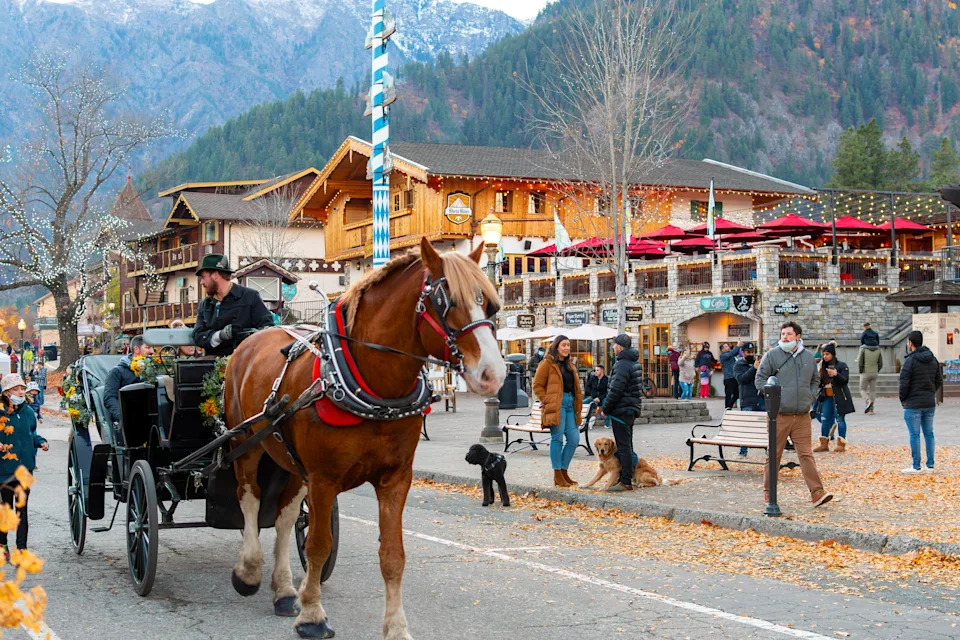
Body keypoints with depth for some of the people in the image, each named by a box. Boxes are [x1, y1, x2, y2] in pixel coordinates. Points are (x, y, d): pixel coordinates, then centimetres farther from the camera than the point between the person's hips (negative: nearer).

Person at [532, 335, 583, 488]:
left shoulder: (569, 364, 20)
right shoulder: (547, 363, -3)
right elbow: (537, 385, -5)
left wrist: (578, 403, 14)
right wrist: (547, 401, -10)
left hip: (570, 404, 7)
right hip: (556, 405, -7)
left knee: (574, 439, 4)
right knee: (557, 439, -5)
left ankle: (564, 471, 17)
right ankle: (557, 476, 0)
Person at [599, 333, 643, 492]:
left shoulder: (623, 364, -18)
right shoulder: (635, 362, 13)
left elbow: (616, 390, -21)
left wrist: (606, 409, -9)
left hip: (622, 410, -10)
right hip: (631, 409, 10)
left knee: (624, 447, -9)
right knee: (627, 446, 15)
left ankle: (626, 482, -9)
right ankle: (626, 478, 22)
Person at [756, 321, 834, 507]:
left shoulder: (808, 357, 10)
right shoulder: (772, 355, -1)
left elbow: (815, 380, 24)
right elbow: (759, 379, 3)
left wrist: (810, 397, 9)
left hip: (802, 415, 2)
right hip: (779, 415, -2)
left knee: (806, 454, -1)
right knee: (774, 455, 5)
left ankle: (817, 493, -5)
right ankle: (768, 493, 15)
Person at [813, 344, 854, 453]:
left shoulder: (842, 365, -4)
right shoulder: (823, 367, 15)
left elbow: (845, 380, -14)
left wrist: (836, 374, -28)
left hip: (839, 397, -6)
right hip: (826, 397, 6)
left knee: (840, 419, -3)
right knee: (824, 419, 5)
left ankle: (841, 444, 1)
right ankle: (824, 444, 12)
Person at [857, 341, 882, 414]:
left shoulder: (863, 349, -12)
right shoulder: (878, 350, 0)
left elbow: (860, 362, -13)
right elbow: (880, 364, 3)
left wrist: (860, 372, 2)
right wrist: (876, 372, 15)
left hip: (865, 373, -4)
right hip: (874, 373, 4)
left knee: (863, 390, 8)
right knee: (872, 390, 11)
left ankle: (868, 401, -19)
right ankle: (871, 409, 6)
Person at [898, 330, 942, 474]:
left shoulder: (910, 361, -14)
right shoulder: (933, 359, 7)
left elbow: (904, 383, -15)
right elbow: (939, 381, 11)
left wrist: (903, 399, 0)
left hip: (913, 404, -6)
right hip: (930, 403, 6)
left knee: (914, 435, -2)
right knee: (929, 434, 12)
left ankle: (916, 466, 0)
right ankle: (930, 465, 13)